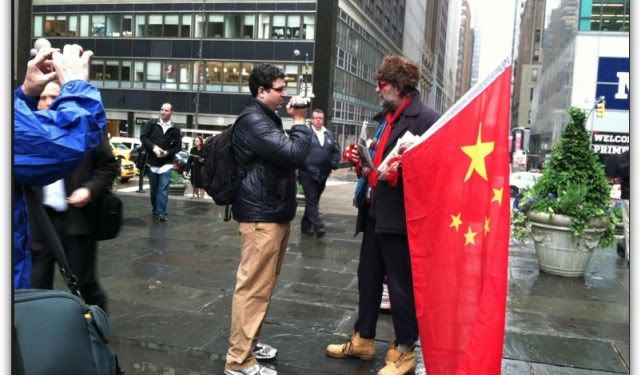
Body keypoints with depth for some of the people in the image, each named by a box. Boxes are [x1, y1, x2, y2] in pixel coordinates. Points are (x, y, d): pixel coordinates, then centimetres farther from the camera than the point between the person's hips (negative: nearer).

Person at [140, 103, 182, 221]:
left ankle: (161, 213, -10)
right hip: (152, 162, 1)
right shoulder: (151, 124, 1)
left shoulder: (175, 129, 2)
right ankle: (155, 209, 27)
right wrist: (154, 147, -19)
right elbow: (143, 137, -5)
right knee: (153, 188, 12)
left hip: (166, 163, -1)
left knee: (163, 188, -10)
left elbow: (178, 146, 2)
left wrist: (167, 152, -15)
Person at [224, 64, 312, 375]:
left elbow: (285, 158, 23)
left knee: (263, 287, 18)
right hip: (261, 216, -11)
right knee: (253, 288, -5)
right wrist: (300, 121, -11)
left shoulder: (269, 119, 19)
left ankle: (249, 343, 31)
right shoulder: (253, 121, -15)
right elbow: (293, 155, -23)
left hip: (275, 214, 11)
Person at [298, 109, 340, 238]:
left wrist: (334, 163, 2)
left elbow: (336, 151, 18)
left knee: (314, 200, 12)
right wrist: (302, 164, -16)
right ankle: (318, 226, -14)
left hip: (323, 174, 6)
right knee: (311, 200, -9)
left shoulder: (330, 135, 15)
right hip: (308, 173, -6)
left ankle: (306, 225, 23)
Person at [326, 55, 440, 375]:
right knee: (368, 277, 17)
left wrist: (401, 170, -28)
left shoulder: (425, 118, -12)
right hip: (374, 212, 9)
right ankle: (363, 340, 33)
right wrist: (363, 163, 6)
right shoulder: (386, 117, 17)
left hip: (399, 216, -9)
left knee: (401, 284, 5)